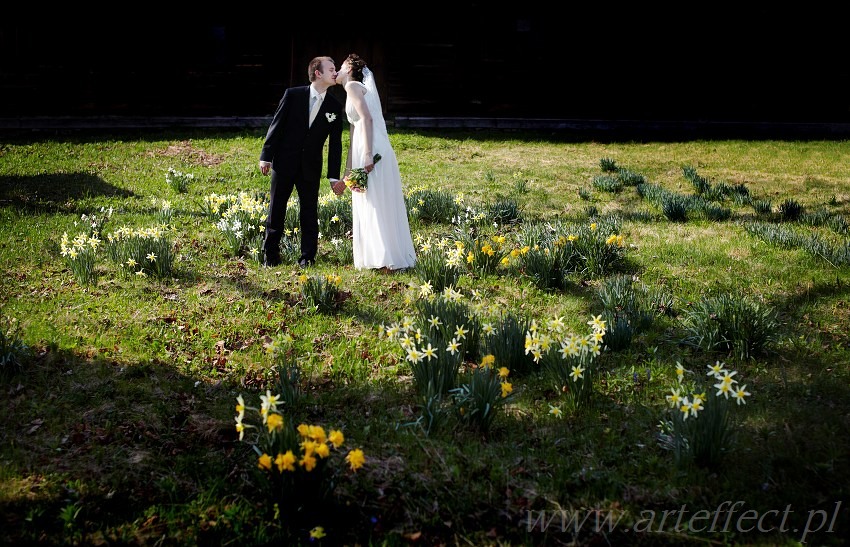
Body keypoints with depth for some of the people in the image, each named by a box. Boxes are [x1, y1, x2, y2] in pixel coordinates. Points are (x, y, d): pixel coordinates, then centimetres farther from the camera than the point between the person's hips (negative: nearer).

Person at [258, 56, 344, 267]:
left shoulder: (335, 106, 0)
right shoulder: (293, 95, -5)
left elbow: (335, 143, 2)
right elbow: (276, 125, -3)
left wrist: (334, 176, -1)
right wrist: (266, 156, -6)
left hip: (311, 168, 1)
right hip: (284, 163, -1)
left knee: (309, 212, 4)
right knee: (276, 210, 7)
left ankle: (308, 257, 14)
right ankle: (270, 255, 18)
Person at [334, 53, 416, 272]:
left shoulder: (353, 85, 1)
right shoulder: (355, 90, 28)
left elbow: (367, 118, -15)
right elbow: (353, 140, 27)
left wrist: (368, 155, -25)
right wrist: (345, 177, 27)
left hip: (373, 150, -9)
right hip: (365, 152, 9)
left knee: (375, 205, -8)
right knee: (367, 206, 10)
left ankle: (387, 259, -7)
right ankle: (378, 258, 14)